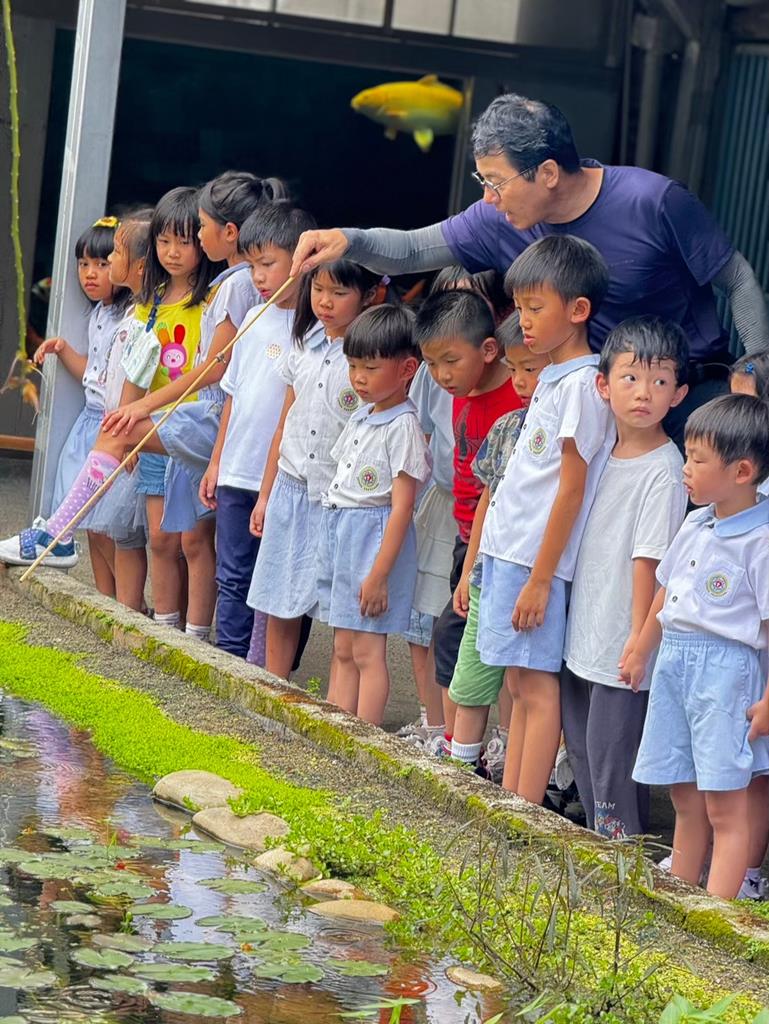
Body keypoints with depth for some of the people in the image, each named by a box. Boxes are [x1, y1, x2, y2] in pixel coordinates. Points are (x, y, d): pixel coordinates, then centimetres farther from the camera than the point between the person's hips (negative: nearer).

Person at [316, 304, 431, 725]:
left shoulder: (403, 427, -14)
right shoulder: (360, 418, 12)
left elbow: (402, 506, -17)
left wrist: (379, 573, -20)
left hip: (376, 537, -9)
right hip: (339, 534, 9)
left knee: (367, 652, -5)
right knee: (343, 650, 11)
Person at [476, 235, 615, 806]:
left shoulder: (582, 384, -14)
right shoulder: (553, 377, 14)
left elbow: (571, 488, -16)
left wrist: (540, 577, -16)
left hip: (537, 558, -9)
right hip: (506, 549, 9)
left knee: (537, 686, -6)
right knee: (521, 685, 12)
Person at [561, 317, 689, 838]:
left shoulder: (664, 469, -17)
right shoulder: (604, 453, 7)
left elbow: (649, 558, -18)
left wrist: (639, 638, -18)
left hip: (623, 644, -8)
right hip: (583, 634, 8)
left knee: (612, 750, -2)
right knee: (581, 743, 17)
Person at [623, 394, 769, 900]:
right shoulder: (695, 526, 10)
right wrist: (641, 651, 31)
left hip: (726, 667, -8)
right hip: (675, 664, 8)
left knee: (726, 808, -5)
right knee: (685, 802, 15)